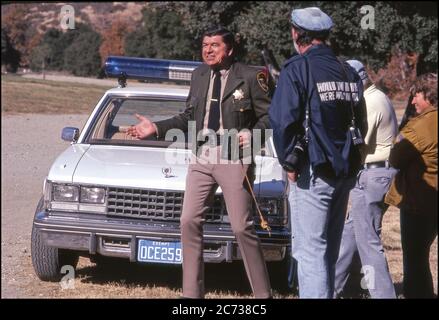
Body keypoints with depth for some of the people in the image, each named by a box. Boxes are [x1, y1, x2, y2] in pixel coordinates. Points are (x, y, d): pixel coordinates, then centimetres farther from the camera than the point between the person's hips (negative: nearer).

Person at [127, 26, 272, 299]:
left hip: (233, 158, -6)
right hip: (201, 158, 6)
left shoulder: (250, 77, -5)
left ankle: (263, 293, 7)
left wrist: (253, 134, -21)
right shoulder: (199, 74, 12)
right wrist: (157, 128, 10)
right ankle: (192, 292, 11)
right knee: (189, 222, 2)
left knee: (242, 227, -4)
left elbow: (269, 115, -4)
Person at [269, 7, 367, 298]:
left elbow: (283, 120, -17)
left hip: (314, 172, -7)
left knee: (310, 251, -6)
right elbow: (360, 123, 14)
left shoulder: (297, 69, -9)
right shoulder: (349, 73, 12)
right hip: (346, 171, 7)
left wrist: (288, 163, -7)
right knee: (329, 249, 16)